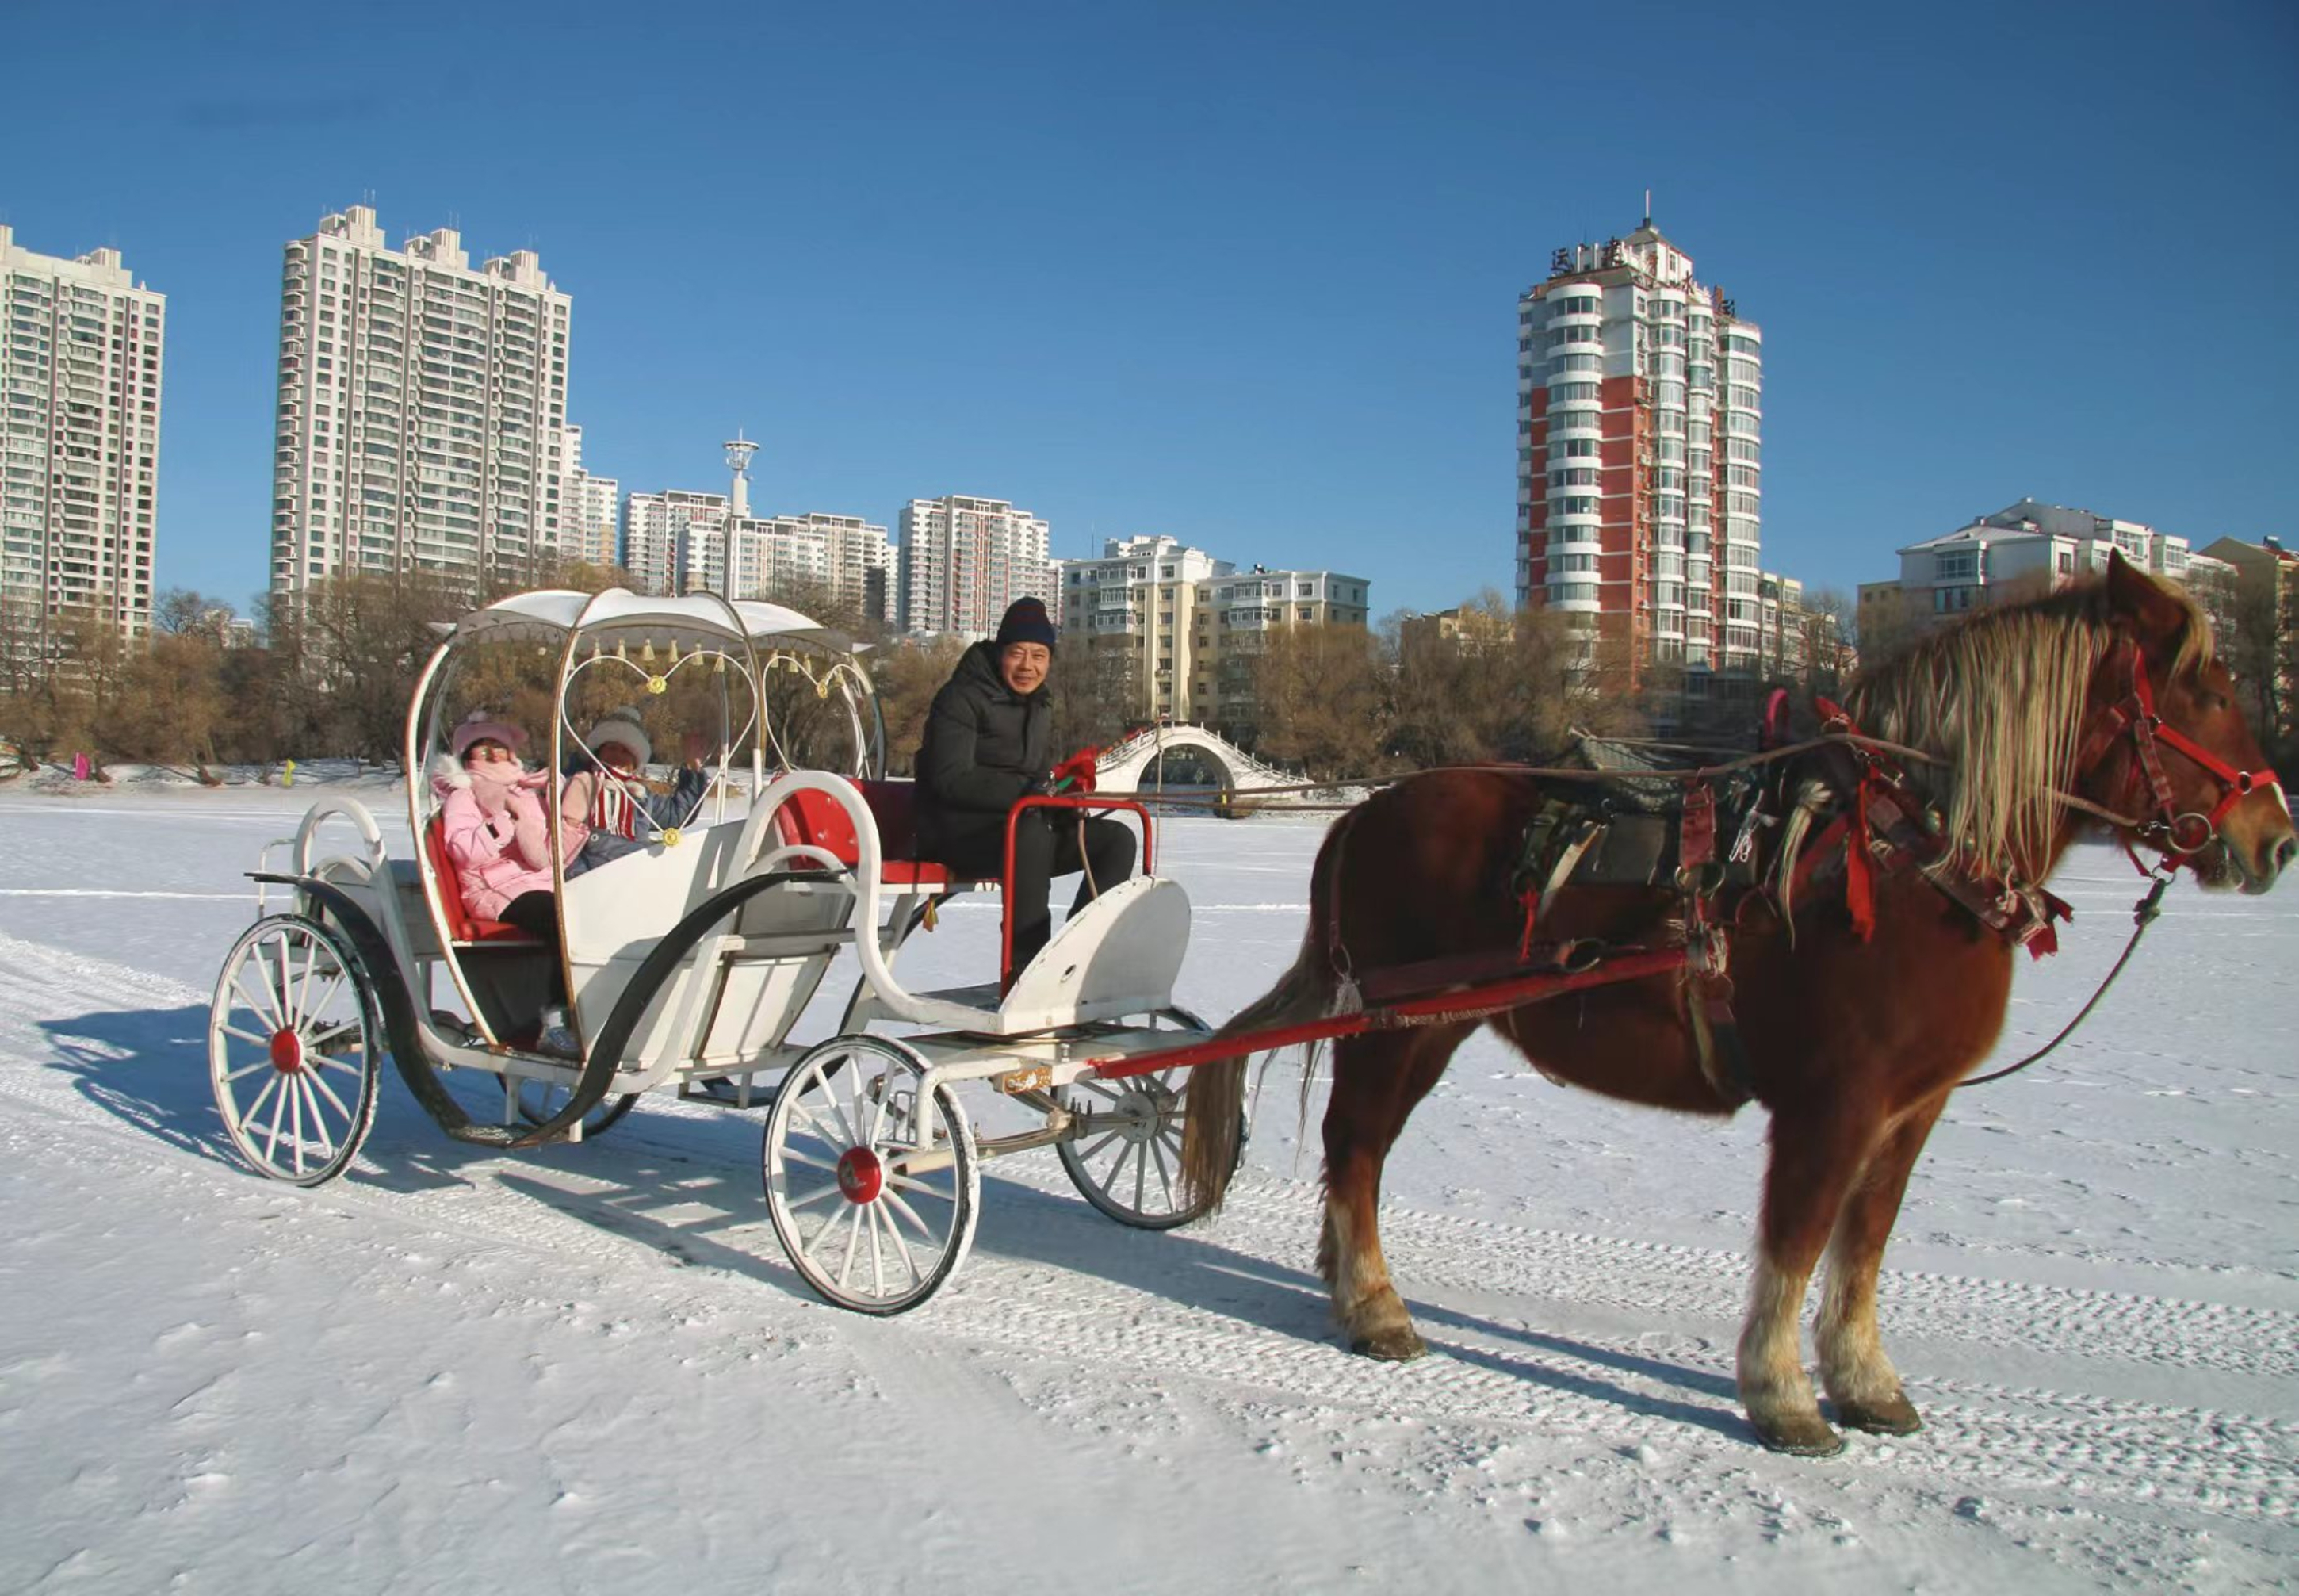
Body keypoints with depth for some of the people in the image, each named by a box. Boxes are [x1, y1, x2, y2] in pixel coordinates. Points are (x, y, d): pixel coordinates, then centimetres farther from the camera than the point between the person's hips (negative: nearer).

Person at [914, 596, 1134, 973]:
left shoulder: (1040, 705, 16)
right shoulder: (962, 698, -9)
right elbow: (952, 779, -19)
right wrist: (1024, 791, -30)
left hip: (1020, 826, 8)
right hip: (959, 833, -8)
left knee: (1117, 839, -8)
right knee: (1032, 833, -39)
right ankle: (1026, 966, -37)